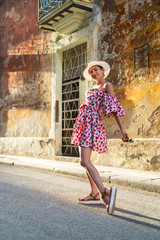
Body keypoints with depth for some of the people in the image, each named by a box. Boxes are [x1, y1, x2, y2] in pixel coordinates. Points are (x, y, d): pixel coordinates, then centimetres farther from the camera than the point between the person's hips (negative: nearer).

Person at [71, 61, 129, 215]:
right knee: (85, 161, 10)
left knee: (85, 161, -20)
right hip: (84, 122, 9)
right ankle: (95, 194, 16)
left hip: (91, 123, -9)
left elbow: (114, 107, -8)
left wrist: (121, 128, -13)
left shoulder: (107, 86, -1)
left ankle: (104, 192, -28)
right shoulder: (93, 88, 22)